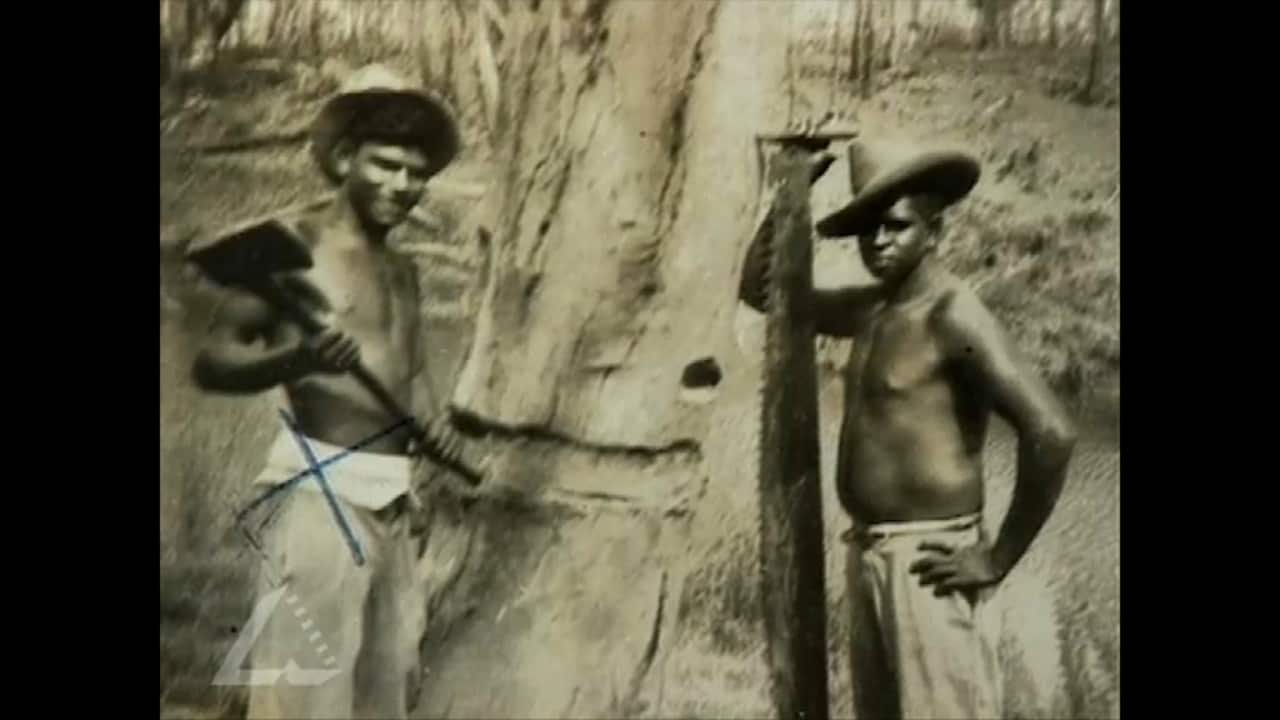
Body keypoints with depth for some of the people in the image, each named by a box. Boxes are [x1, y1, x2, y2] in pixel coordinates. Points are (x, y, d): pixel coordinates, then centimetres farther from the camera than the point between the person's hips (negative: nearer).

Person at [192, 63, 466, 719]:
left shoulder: (401, 270, 17)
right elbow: (211, 362, -10)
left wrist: (434, 423, 0)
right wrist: (298, 359, -27)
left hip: (391, 497, 8)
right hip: (322, 487, -8)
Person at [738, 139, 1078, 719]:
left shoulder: (953, 317, -16)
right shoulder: (870, 309, 10)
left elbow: (1051, 432, -25)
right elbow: (760, 288, 21)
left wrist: (997, 558, -18)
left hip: (926, 561, -8)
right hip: (868, 554, 9)